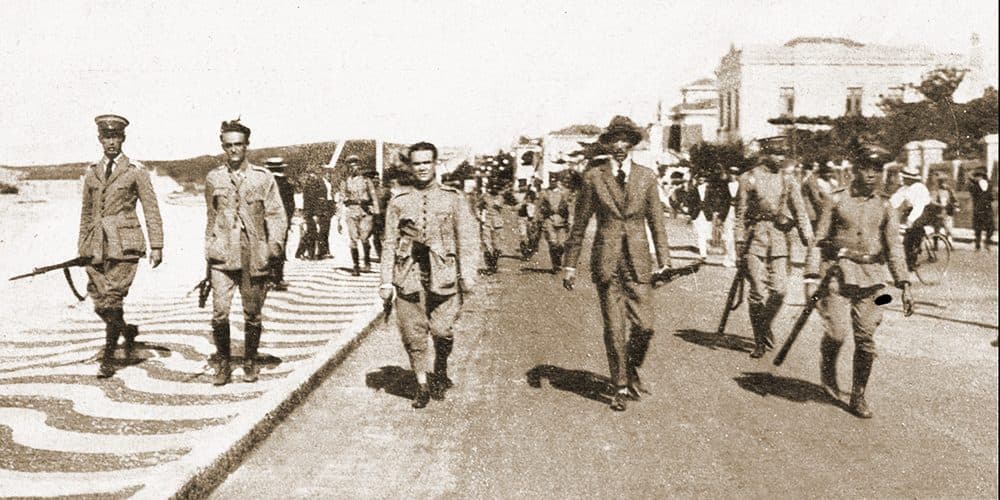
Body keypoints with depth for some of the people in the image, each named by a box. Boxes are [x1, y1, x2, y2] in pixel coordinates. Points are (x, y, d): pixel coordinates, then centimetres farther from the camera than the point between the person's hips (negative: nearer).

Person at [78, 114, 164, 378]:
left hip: (124, 245, -4)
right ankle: (128, 330, 32)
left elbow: (151, 210, 0)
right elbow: (87, 212, 19)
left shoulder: (136, 171, 1)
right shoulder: (91, 173, 13)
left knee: (112, 300, -9)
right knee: (98, 301, 5)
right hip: (97, 245, 5)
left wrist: (157, 246, -5)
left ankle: (108, 358, 2)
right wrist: (82, 247, 18)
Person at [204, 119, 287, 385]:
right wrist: (209, 251, 19)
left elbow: (276, 214, 2)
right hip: (222, 257, 1)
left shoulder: (263, 177, 2)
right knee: (219, 313, -9)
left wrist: (275, 243, -13)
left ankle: (250, 363, 25)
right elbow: (211, 218, 18)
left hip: (254, 257, -1)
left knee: (253, 315, 7)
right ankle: (222, 363, 9)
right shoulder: (214, 178, 9)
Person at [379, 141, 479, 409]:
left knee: (442, 330, -7)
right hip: (409, 275, 1)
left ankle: (441, 372, 22)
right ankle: (422, 385, 18)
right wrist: (386, 281, 3)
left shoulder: (454, 197, 6)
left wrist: (468, 274, -4)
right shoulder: (398, 202, 9)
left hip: (444, 274, -1)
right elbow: (389, 244, 9)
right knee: (413, 333, 2)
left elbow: (467, 238, 4)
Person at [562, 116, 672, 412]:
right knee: (614, 328, 1)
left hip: (637, 260, 1)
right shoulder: (593, 178, 1)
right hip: (606, 261, -1)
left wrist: (664, 259, 2)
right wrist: (570, 264, 3)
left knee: (644, 325, -4)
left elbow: (656, 221, 9)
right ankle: (620, 387, 15)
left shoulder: (647, 177, 6)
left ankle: (632, 371, 25)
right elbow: (579, 224, 5)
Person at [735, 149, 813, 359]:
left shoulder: (788, 180, 9)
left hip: (780, 238, 3)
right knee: (757, 291, -3)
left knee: (779, 290, -5)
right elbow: (741, 213, 3)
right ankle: (759, 342, 10)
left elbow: (799, 210, 4)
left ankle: (765, 325, 24)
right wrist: (740, 243, -2)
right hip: (756, 237, -2)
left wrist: (808, 237, -7)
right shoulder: (749, 178, 1)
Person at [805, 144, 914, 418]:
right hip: (838, 274, -3)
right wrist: (812, 278, -9)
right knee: (838, 331, -15)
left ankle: (858, 396, 15)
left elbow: (895, 249, 9)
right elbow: (818, 241, 0)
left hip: (871, 279, 3)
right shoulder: (836, 201, 2)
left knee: (866, 340, 2)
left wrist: (904, 285, 0)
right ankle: (827, 367, 18)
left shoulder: (884, 208, 10)